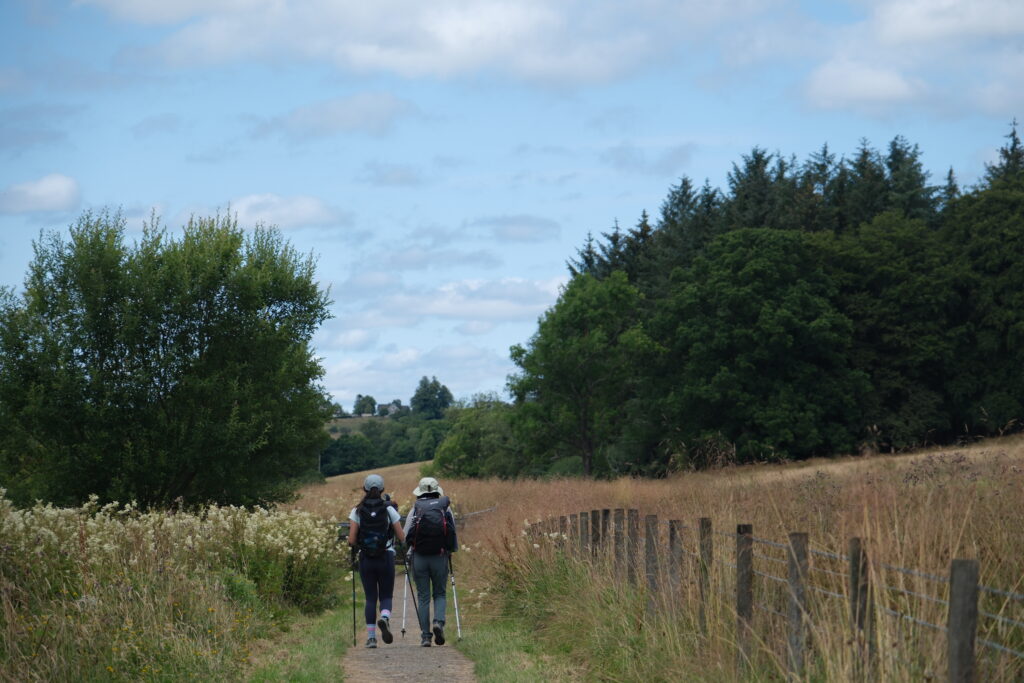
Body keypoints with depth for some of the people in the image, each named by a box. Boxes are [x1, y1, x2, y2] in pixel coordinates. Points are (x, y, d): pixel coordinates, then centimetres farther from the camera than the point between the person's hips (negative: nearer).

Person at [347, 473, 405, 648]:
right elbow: (402, 537, -1)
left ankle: (371, 637, 2)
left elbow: (351, 541, -6)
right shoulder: (389, 509, -2)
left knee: (370, 598, 9)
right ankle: (384, 618, -23)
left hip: (366, 560, 1)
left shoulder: (357, 511, -1)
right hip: (386, 558, -1)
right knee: (386, 596, 9)